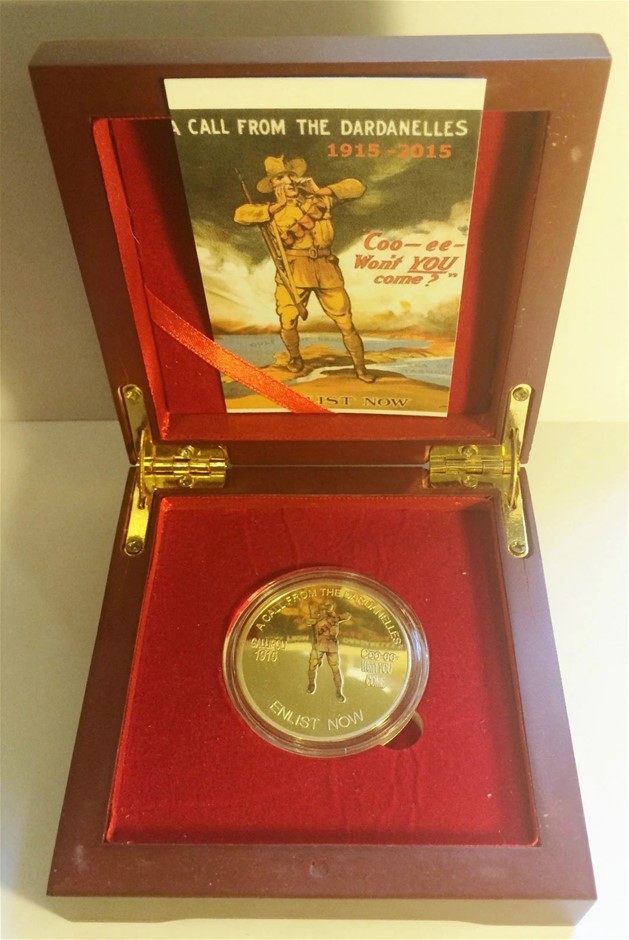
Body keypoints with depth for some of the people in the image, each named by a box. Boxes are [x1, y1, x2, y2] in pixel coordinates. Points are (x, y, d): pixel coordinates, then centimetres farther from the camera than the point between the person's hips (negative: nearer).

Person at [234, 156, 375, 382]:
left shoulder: (319, 199, 13)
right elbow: (240, 214, -3)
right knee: (287, 322, -4)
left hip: (325, 269, 0)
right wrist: (276, 207, -3)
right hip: (293, 271, 0)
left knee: (345, 322, 1)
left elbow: (356, 187, 13)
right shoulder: (273, 210, 11)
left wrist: (322, 190, 5)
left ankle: (360, 367, 17)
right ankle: (295, 358, 28)